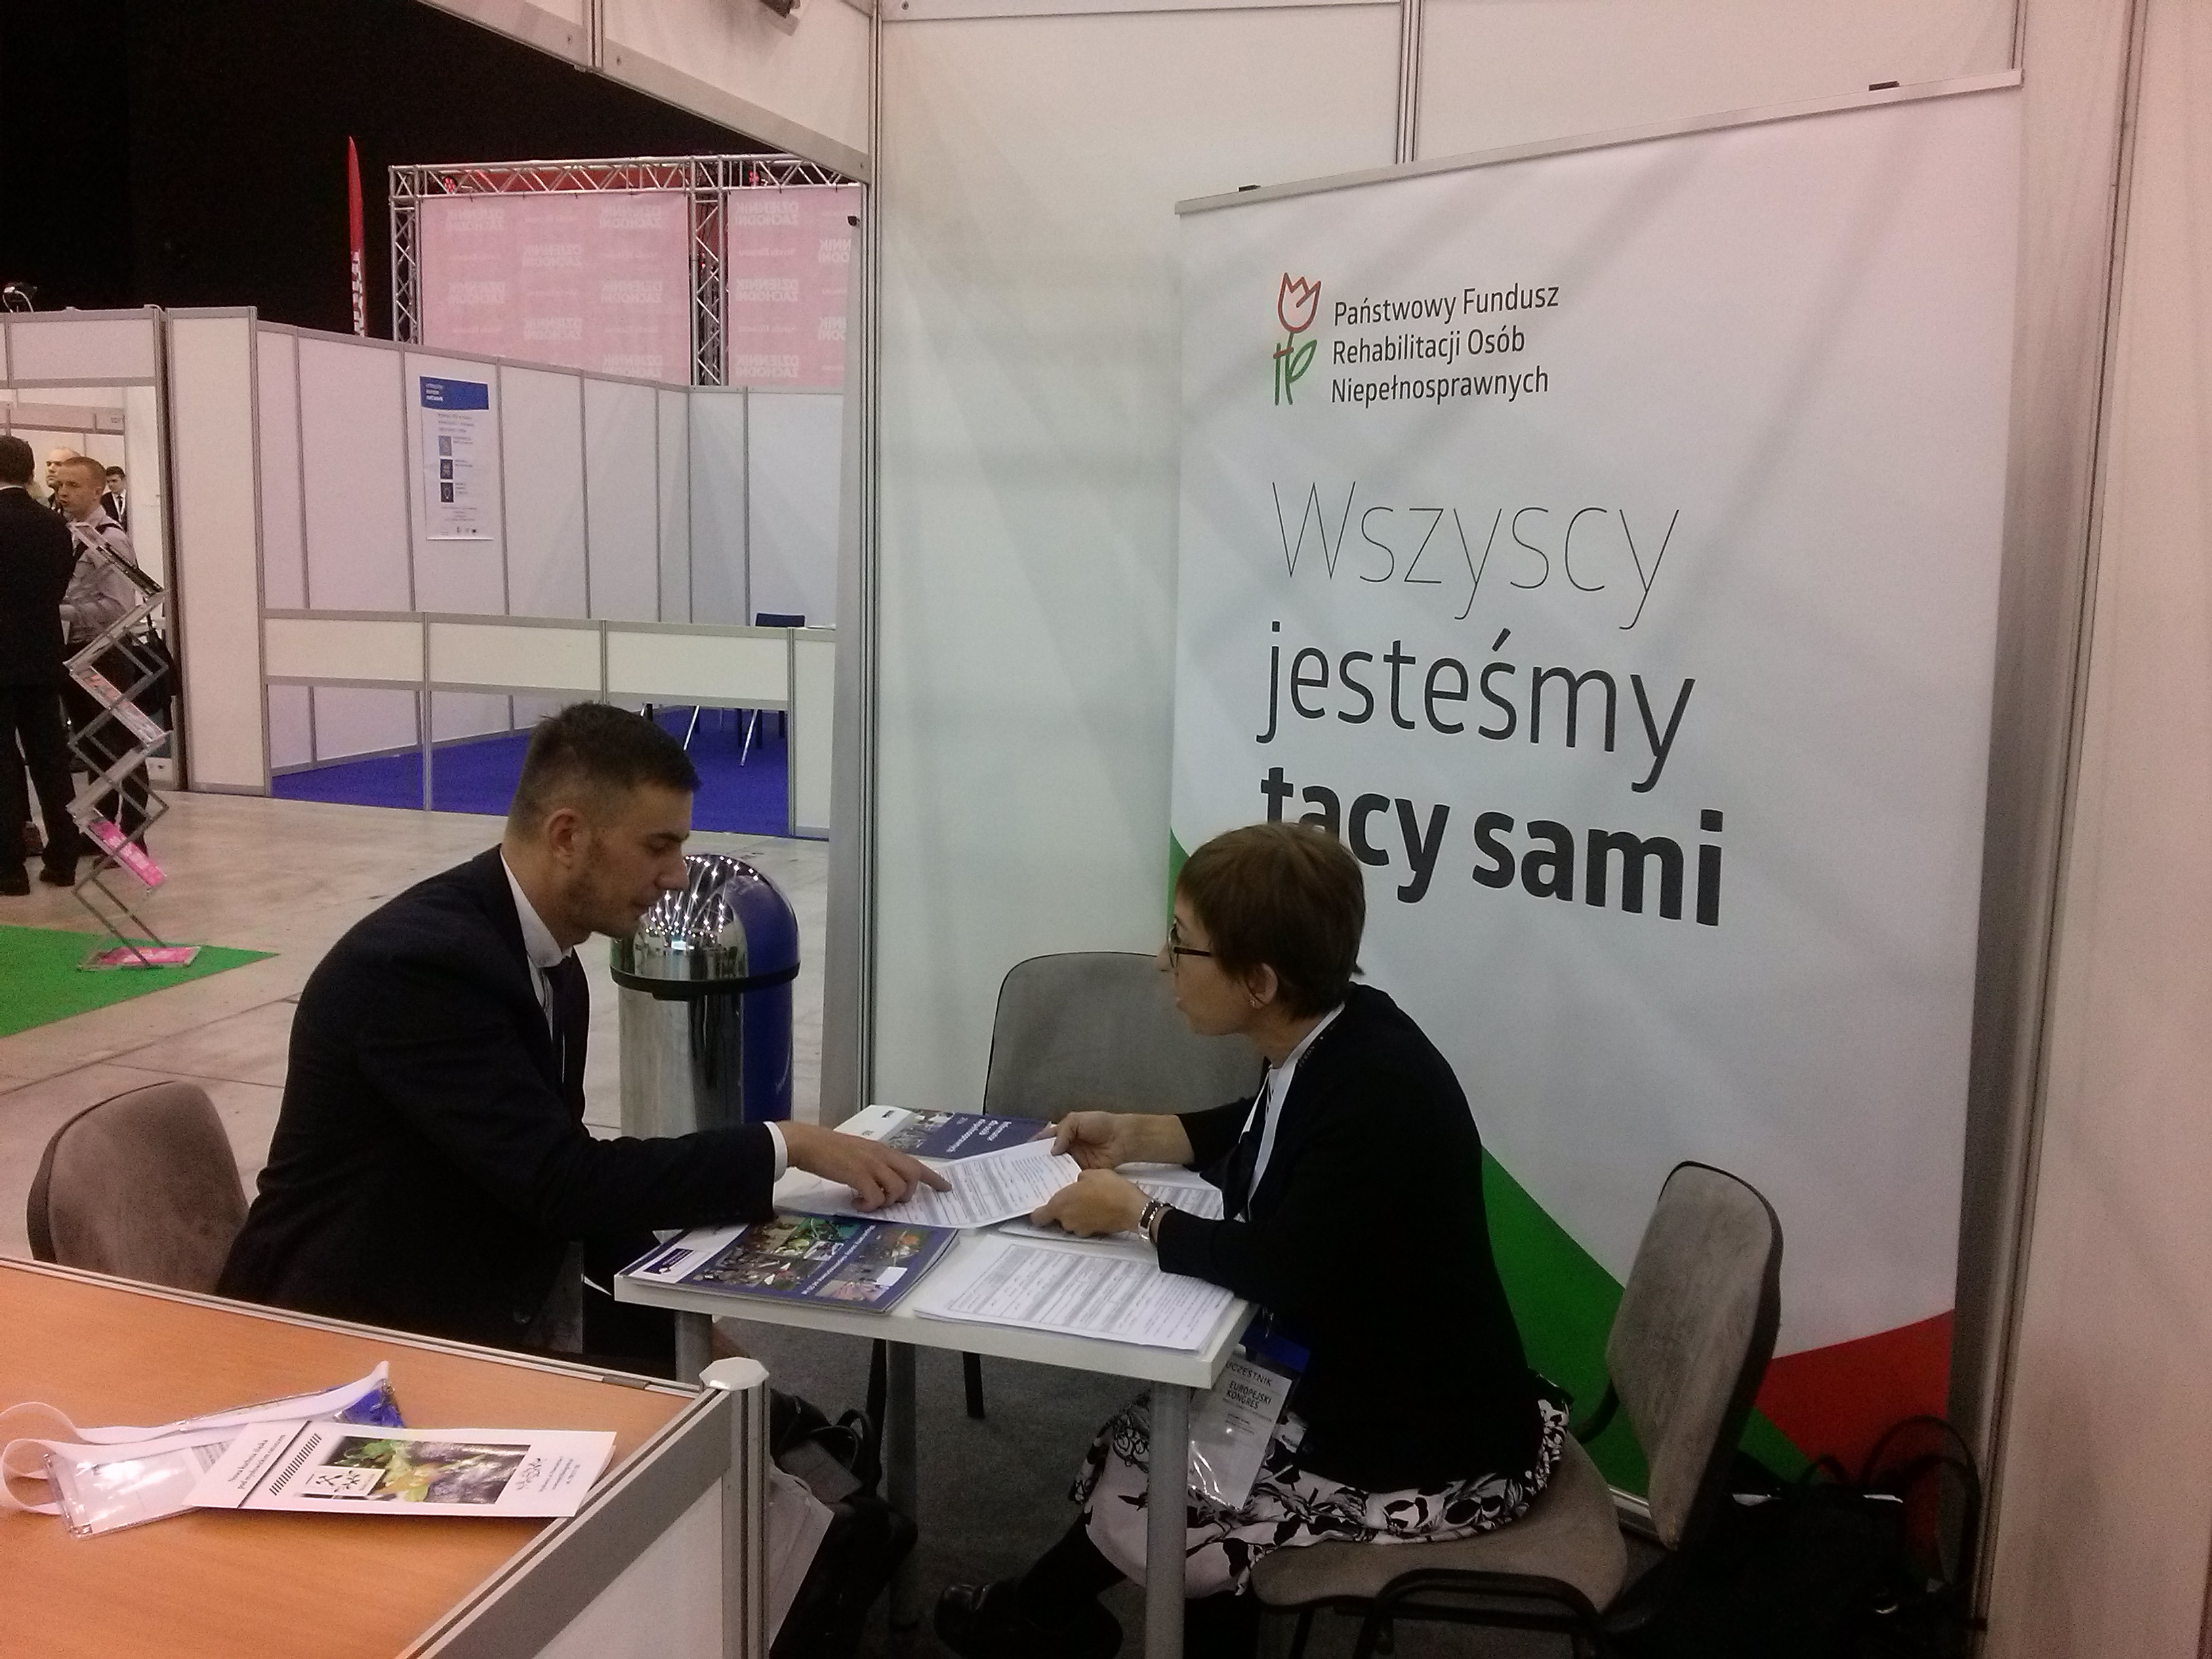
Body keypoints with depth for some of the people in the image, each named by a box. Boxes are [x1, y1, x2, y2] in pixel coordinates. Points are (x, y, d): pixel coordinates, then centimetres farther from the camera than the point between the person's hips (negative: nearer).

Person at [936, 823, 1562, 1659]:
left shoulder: (1378, 1087, -29)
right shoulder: (1326, 1040, -3)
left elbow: (1280, 1271, -27)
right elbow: (1261, 1130, 19)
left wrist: (1138, 1214, -14)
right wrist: (1134, 1136, 8)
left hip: (1431, 1445, -8)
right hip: (1358, 1377, 8)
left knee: (1135, 1517, -1)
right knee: (1132, 1453, 7)